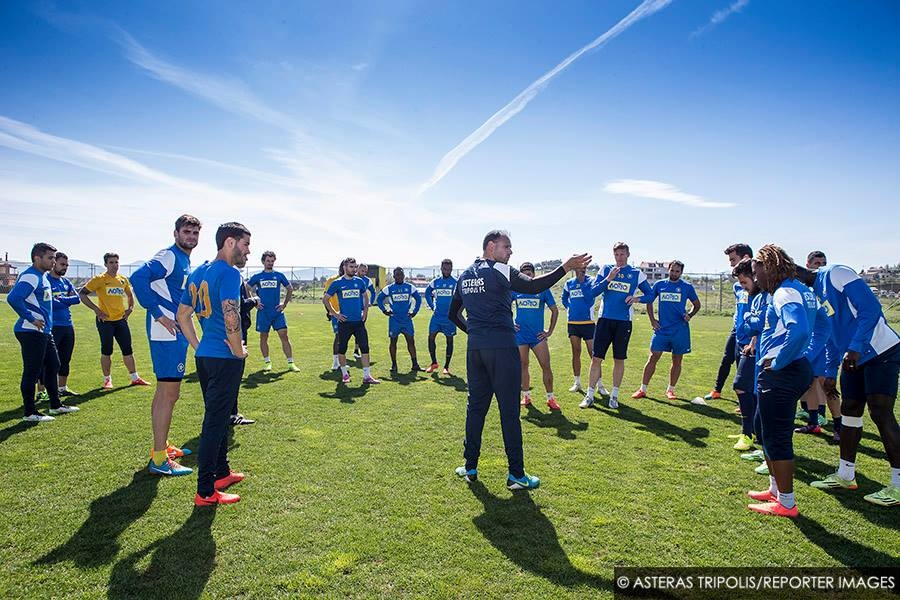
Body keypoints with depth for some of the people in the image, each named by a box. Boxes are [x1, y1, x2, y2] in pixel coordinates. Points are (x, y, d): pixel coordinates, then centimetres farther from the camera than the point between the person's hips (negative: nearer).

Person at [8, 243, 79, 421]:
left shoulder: (43, 276, 14)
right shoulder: (31, 276, -17)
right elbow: (13, 298, -27)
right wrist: (31, 319, -20)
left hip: (45, 331, 11)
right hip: (32, 332, -11)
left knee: (53, 366, 17)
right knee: (32, 371, -2)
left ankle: (55, 405, 29)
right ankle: (30, 412, 8)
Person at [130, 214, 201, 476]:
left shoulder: (185, 261, 17)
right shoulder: (169, 256, -12)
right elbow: (138, 278, -26)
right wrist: (158, 314, -24)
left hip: (176, 333, 10)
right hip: (166, 333, -10)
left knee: (167, 392, 18)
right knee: (168, 392, -7)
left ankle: (162, 445, 32)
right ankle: (159, 460, 1)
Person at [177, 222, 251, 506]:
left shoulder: (198, 273, 12)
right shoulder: (229, 273, -15)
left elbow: (183, 315, 17)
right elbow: (231, 317, -27)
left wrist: (198, 347, 18)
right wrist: (239, 352, -14)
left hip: (204, 356, 9)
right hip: (225, 359, -9)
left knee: (217, 417, 21)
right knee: (215, 422, -1)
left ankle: (221, 472, 36)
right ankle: (205, 492, 9)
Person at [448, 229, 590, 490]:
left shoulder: (465, 276, 15)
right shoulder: (499, 270, -7)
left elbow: (453, 314, 21)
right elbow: (533, 286, -18)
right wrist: (566, 267, -15)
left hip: (475, 349, 7)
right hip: (502, 347, -7)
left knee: (476, 406, 14)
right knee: (509, 410, 0)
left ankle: (470, 468, 22)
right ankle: (516, 474, 8)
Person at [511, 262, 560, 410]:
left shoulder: (543, 289, 0)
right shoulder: (515, 290, 4)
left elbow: (555, 310, 6)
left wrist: (550, 331, 3)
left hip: (537, 335, -1)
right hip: (520, 335, 2)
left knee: (546, 366, -4)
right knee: (523, 366, 8)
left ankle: (550, 398, 7)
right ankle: (526, 396, 21)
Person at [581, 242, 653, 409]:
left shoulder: (637, 274, 5)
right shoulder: (606, 269, 6)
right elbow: (593, 291, -2)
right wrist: (608, 278, -14)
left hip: (624, 322, 0)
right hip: (605, 319, 0)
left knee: (619, 360, 6)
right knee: (596, 358, -1)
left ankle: (614, 395, 19)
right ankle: (590, 395, 8)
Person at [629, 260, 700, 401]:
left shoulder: (687, 287, 3)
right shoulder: (659, 284, 6)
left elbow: (697, 304, 13)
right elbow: (649, 301, 13)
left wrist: (689, 315, -4)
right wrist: (652, 320, 3)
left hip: (680, 330, 0)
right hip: (662, 328, 0)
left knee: (677, 361, 8)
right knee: (653, 358, -3)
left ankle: (670, 390, 22)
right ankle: (643, 389, 3)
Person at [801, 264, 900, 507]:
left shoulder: (836, 274, -16)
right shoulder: (814, 294, 10)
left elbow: (871, 308, -22)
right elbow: (830, 334, 17)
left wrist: (855, 348, -26)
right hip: (854, 358, 9)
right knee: (850, 411, 11)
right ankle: (845, 475, 21)